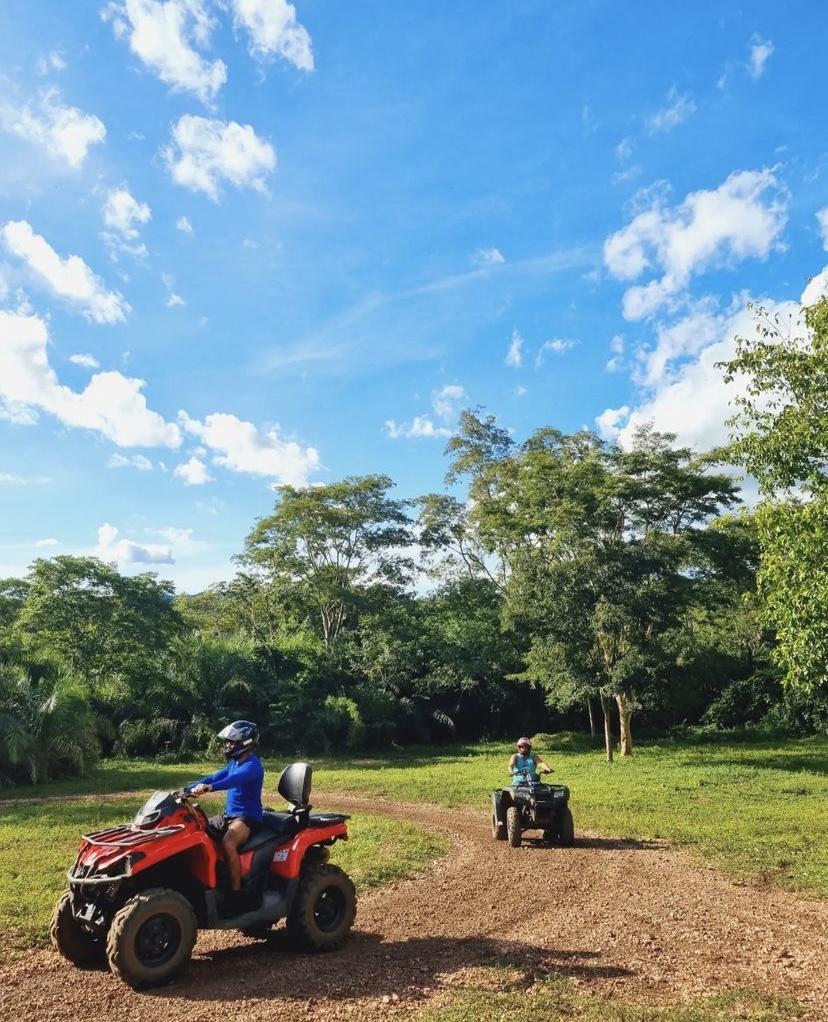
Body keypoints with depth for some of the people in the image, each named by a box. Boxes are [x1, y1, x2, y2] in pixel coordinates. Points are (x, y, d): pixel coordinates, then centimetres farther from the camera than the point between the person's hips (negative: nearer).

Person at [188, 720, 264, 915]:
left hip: (248, 817, -10)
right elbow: (212, 778, 11)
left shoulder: (253, 765, -15)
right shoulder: (234, 763, 15)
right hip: (229, 815, 10)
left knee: (228, 843, -35)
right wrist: (188, 789, -3)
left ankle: (237, 895, -24)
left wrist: (210, 788, -50)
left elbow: (234, 780, -34)